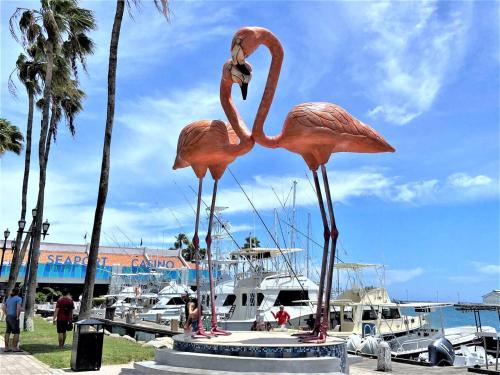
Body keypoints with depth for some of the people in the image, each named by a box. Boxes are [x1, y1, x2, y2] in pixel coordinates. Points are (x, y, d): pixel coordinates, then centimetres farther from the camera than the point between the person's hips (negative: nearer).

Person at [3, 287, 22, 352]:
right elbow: (18, 308, -26)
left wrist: (7, 316, 16)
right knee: (16, 333, -2)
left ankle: (6, 348, 15)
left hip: (8, 317, 8)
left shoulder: (8, 298, 12)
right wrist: (17, 317, -15)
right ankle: (14, 348, -4)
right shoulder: (19, 299, -12)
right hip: (14, 318, -8)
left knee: (8, 332, 12)